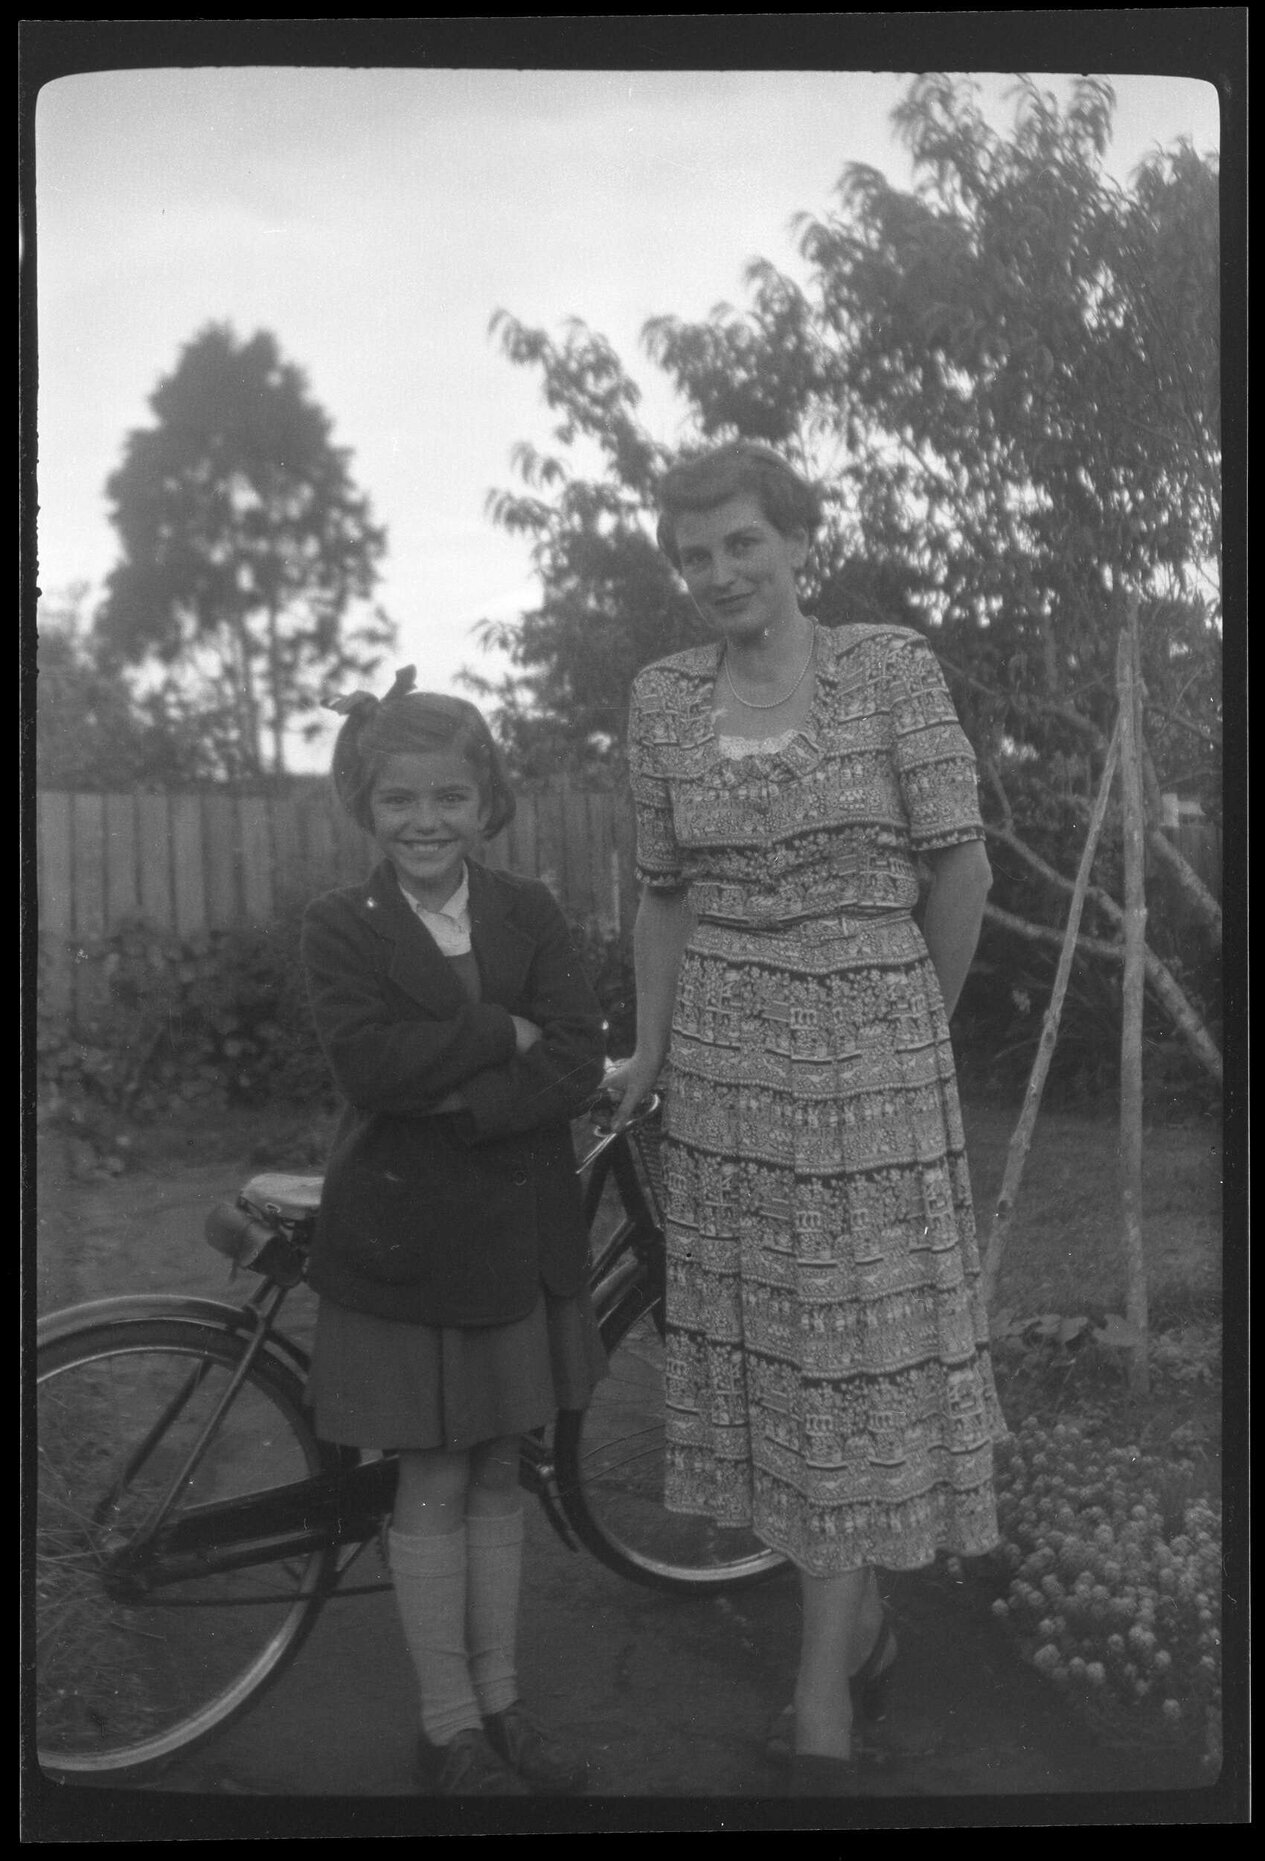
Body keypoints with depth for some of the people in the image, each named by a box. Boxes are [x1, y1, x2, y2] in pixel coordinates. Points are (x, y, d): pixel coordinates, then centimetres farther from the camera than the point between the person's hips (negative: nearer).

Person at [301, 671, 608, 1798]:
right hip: (404, 1232, -3)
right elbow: (368, 1061, -22)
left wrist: (455, 1103, -20)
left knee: (497, 1475, 14)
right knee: (432, 1486, 6)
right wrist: (506, 1033, -17)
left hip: (519, 1230, 3)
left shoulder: (530, 915, 2)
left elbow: (577, 1064, -9)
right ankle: (449, 1726, 21)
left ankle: (500, 1701, 30)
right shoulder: (343, 929, -5)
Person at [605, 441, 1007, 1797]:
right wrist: (649, 1058, 13)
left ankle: (822, 1694, 14)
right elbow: (664, 894, 9)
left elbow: (960, 866, -2)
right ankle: (863, 1623, 32)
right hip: (728, 1066, 3)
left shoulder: (894, 668, -7)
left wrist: (909, 1030, 6)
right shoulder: (664, 698, 2)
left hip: (870, 1056, -3)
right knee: (766, 1343, 10)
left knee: (858, 1353, 2)